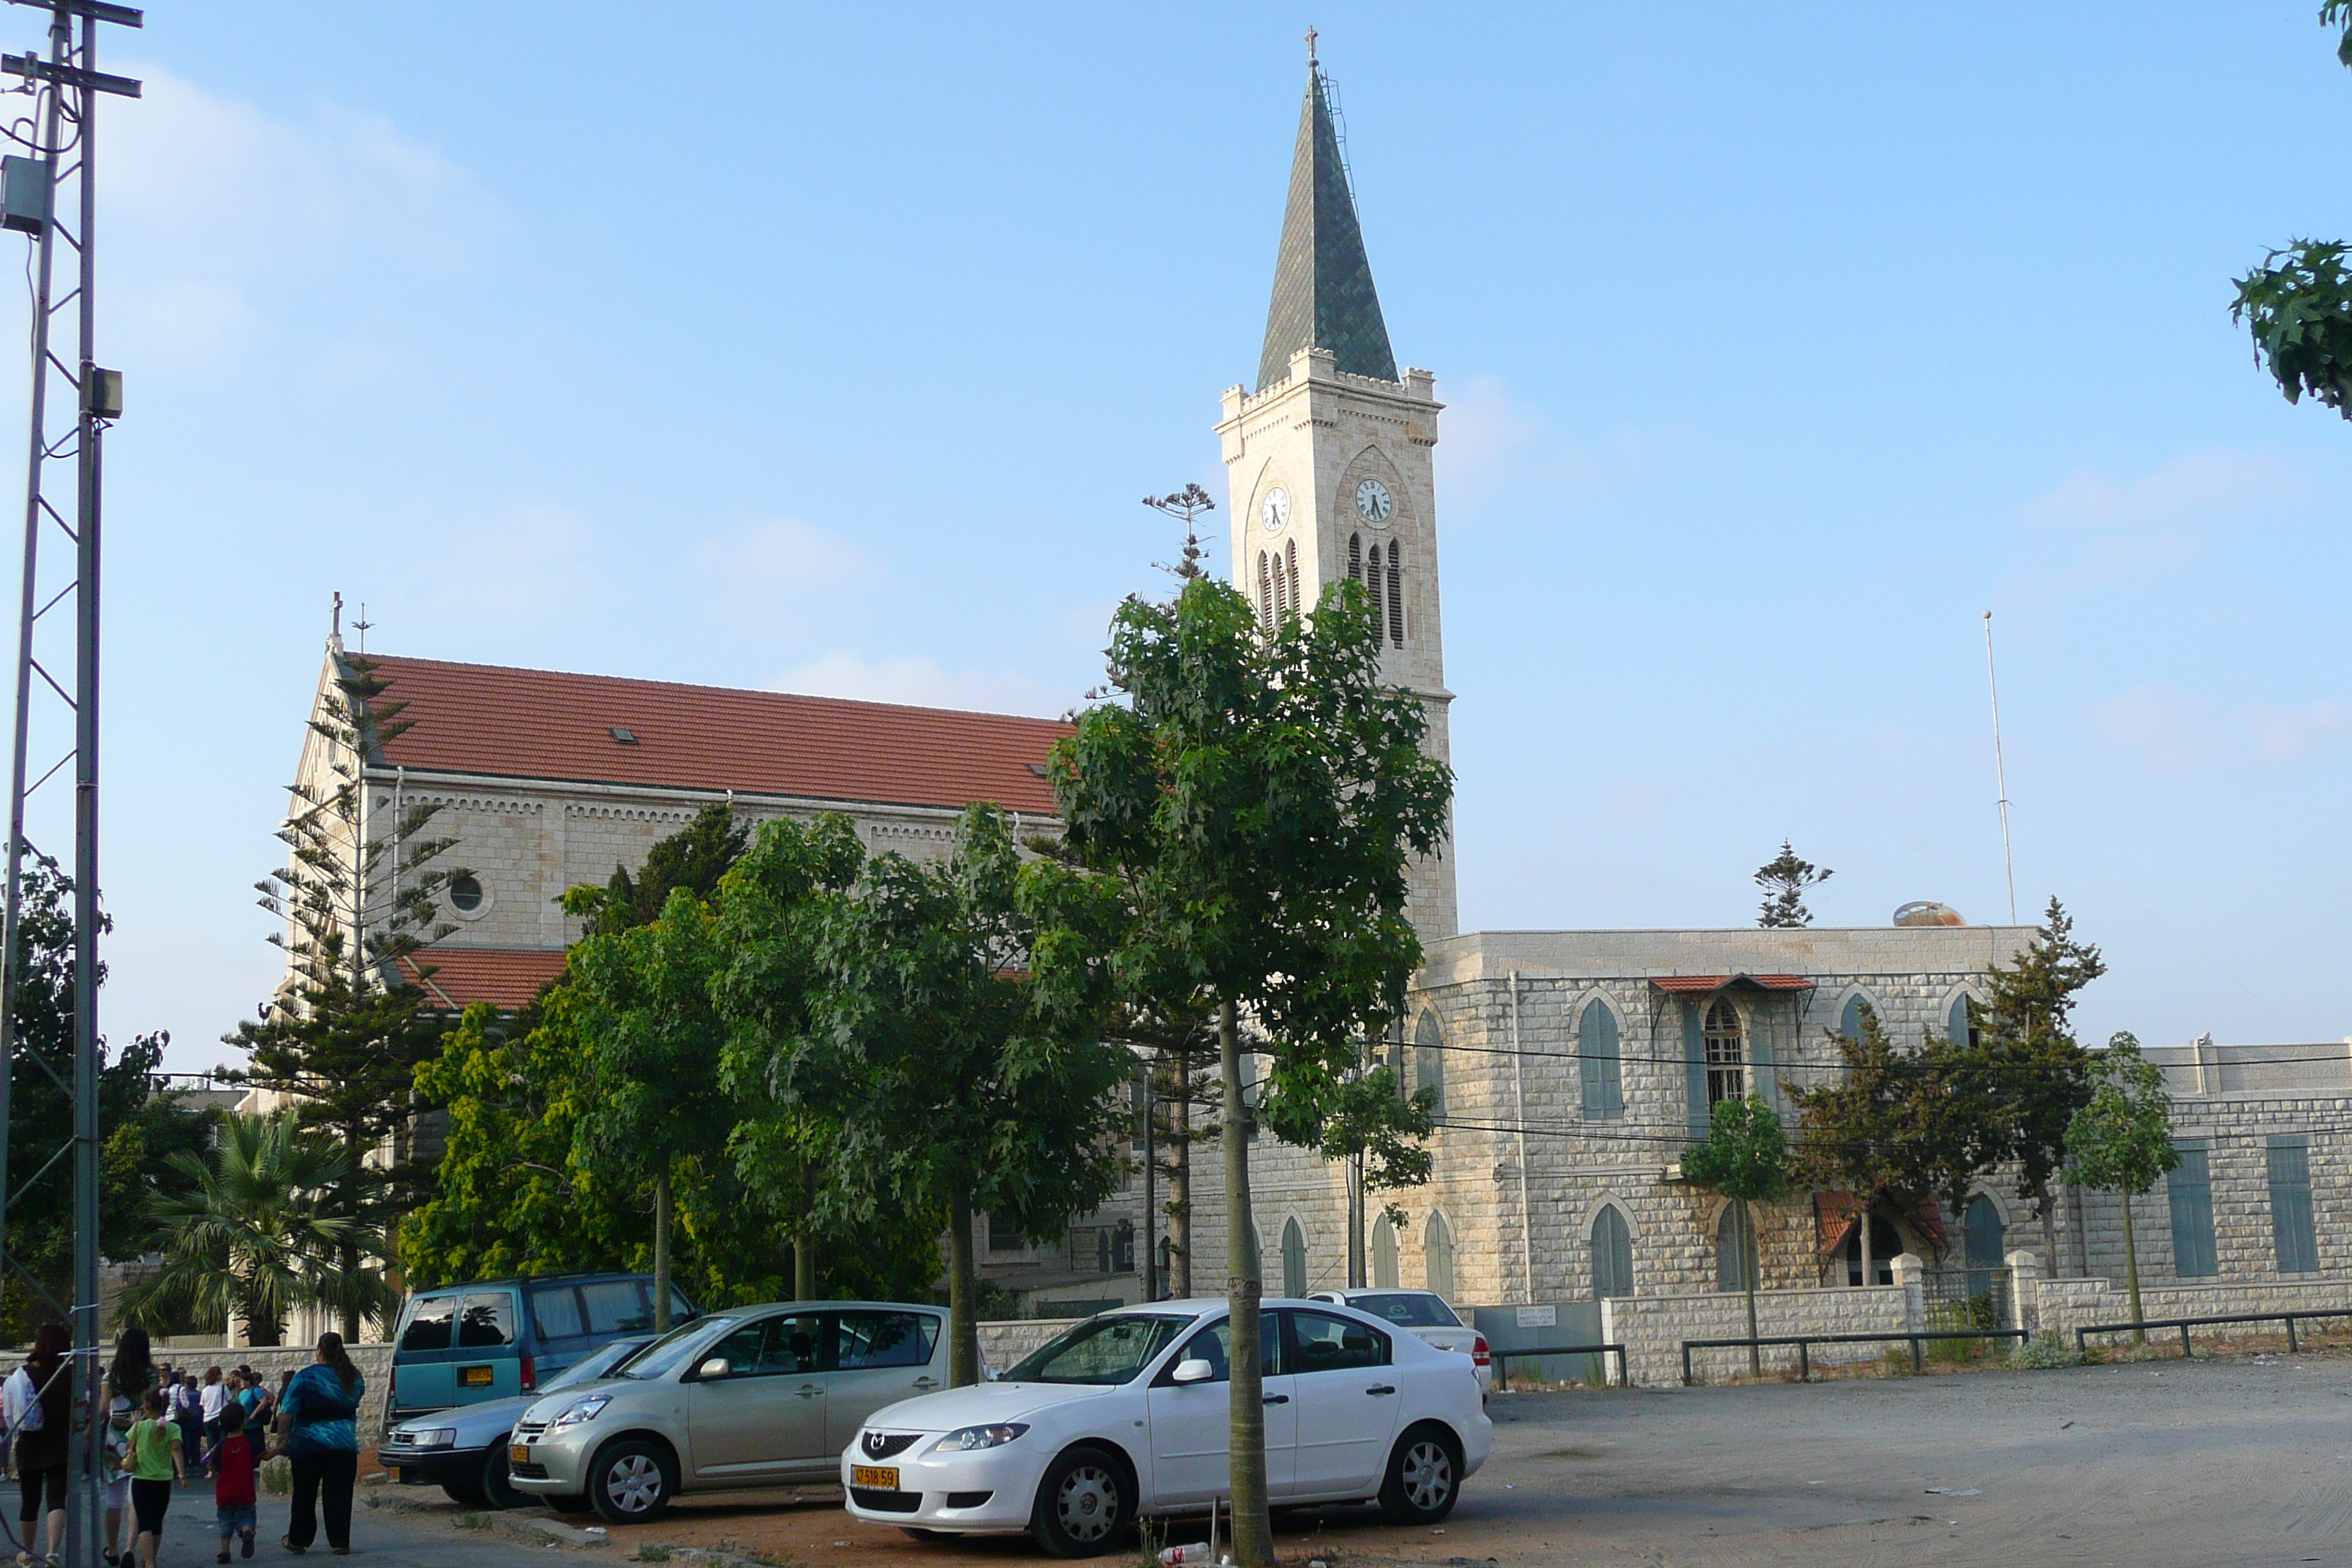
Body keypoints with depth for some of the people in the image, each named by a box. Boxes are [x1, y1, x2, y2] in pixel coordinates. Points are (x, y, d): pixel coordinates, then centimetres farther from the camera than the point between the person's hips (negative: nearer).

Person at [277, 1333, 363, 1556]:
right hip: (344, 1445, 2)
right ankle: (340, 1542, 2)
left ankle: (298, 1540, 21)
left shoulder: (306, 1377, -8)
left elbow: (286, 1413, -10)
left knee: (304, 1495, 11)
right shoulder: (354, 1377, 4)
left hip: (308, 1446, -2)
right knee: (339, 1495, 5)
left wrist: (282, 1435, -2)